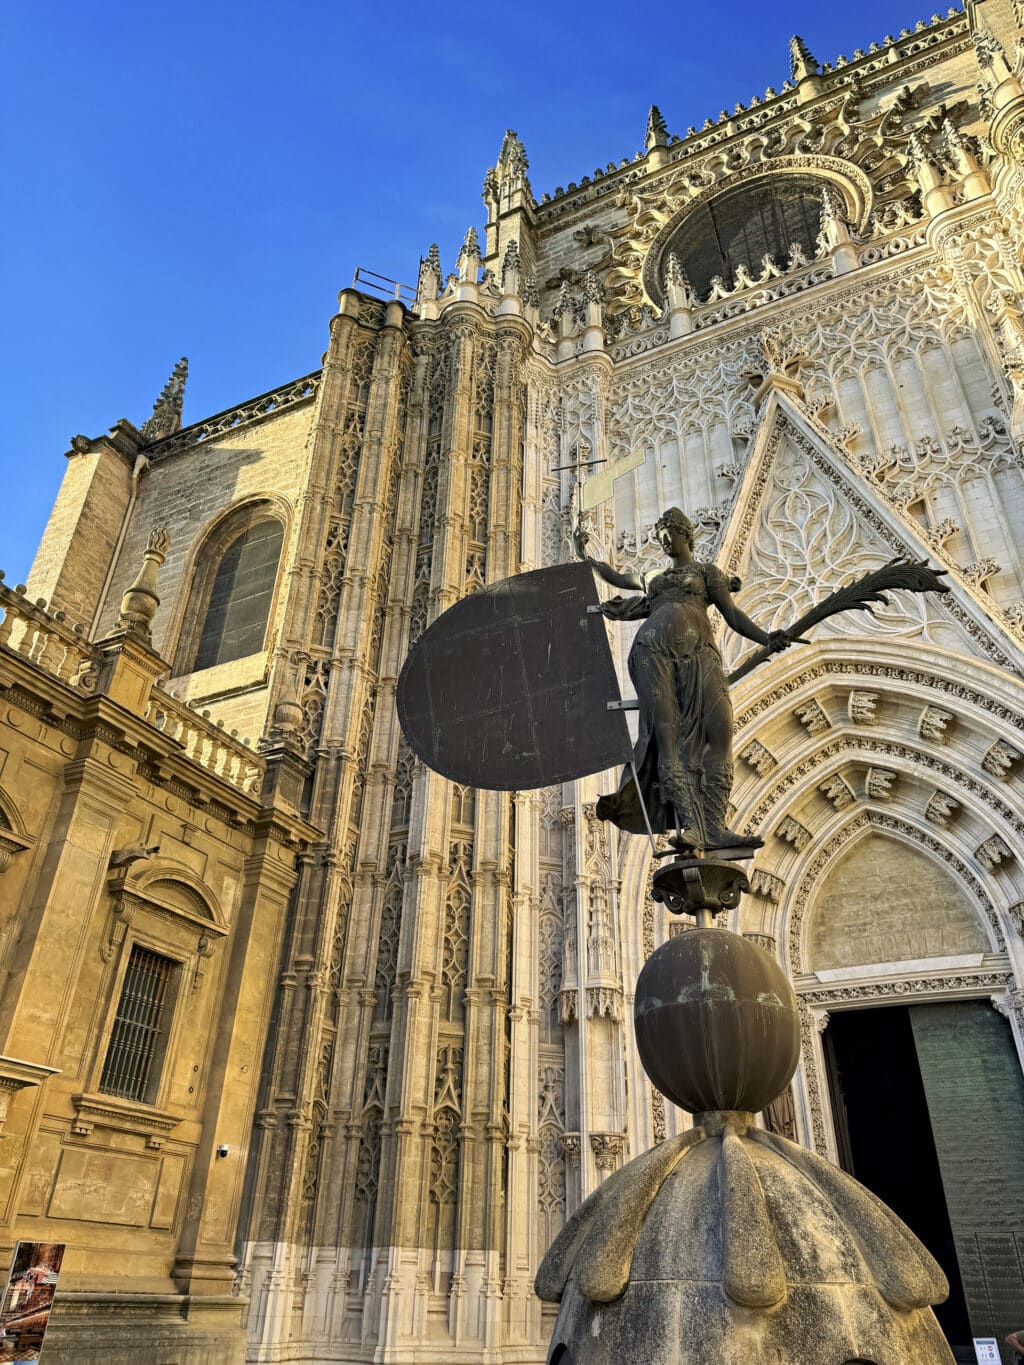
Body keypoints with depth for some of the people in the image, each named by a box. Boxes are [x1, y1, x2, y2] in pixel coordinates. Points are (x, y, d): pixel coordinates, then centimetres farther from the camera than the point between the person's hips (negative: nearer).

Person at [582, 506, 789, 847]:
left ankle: (712, 826, -27)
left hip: (697, 651, -2)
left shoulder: (707, 572, 23)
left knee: (717, 728, -22)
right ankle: (689, 823, -23)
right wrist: (586, 557, 43)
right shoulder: (655, 577, 33)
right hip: (654, 650, 2)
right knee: (667, 733, -16)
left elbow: (733, 614, 12)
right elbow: (617, 578, 46)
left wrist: (766, 638, -4)